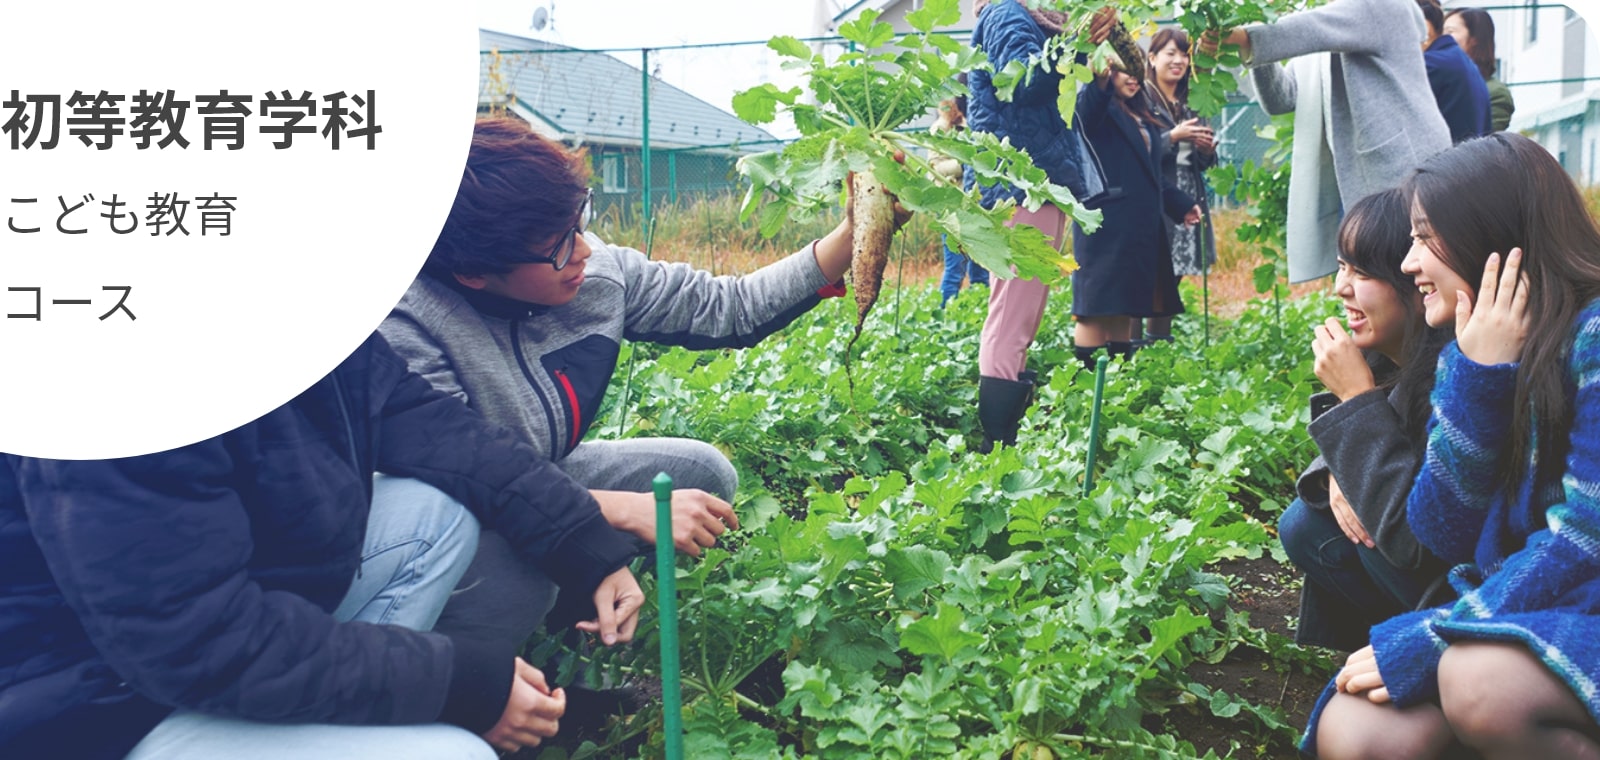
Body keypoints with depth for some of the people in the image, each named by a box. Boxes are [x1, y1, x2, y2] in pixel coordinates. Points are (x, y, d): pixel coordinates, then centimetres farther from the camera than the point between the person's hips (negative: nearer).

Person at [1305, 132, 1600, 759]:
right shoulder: (1466, 353, 7)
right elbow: (1442, 536, -2)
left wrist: (1423, 643, -20)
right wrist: (1480, 377, -13)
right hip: (1504, 616, 6)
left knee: (1480, 680, -37)